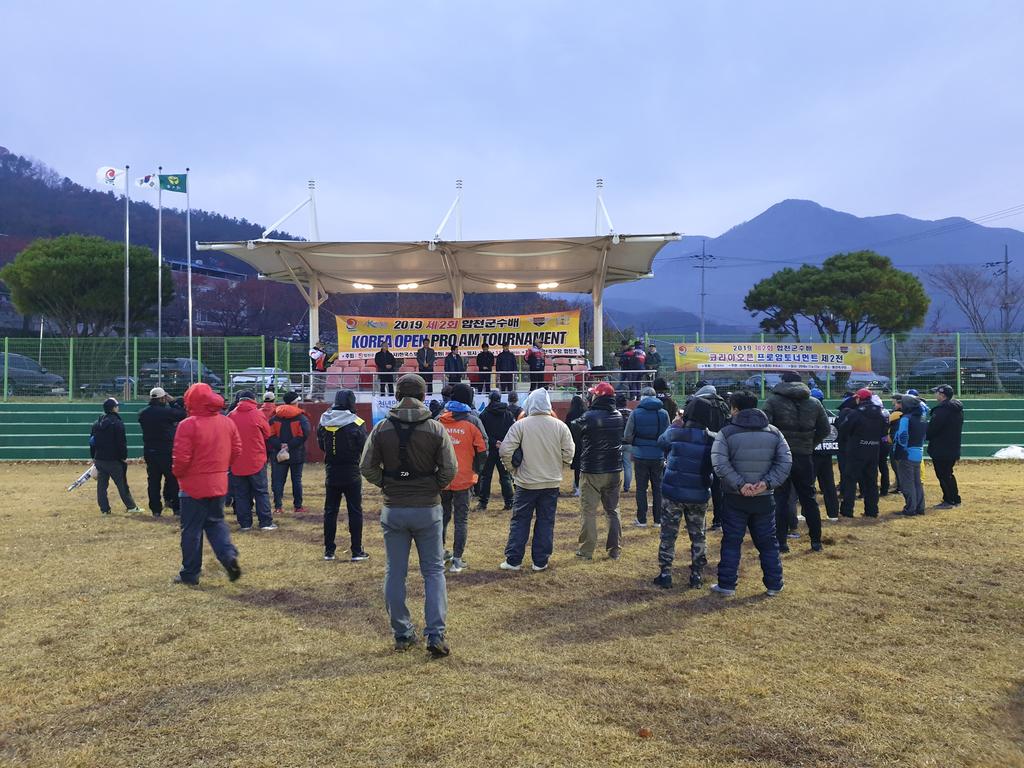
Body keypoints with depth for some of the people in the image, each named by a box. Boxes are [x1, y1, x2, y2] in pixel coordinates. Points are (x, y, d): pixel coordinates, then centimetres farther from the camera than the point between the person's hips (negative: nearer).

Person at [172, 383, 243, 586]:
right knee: (216, 522, 20)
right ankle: (229, 555, -2)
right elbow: (236, 451, 6)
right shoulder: (227, 423, 3)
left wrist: (178, 474, 1)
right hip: (219, 484, 5)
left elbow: (181, 457, -18)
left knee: (191, 530, 7)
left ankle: (190, 574, 15)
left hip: (194, 486, -5)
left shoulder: (188, 425, -16)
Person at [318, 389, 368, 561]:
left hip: (331, 473, 3)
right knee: (355, 511, 5)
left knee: (330, 511, 12)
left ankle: (329, 550, 17)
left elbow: (321, 445, 6)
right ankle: (357, 551, 7)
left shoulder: (323, 422, -2)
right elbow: (364, 448, -10)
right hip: (352, 474, -3)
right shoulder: (357, 424, -14)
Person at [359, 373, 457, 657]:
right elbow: (450, 469, -10)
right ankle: (435, 636, 4)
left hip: (393, 510, 1)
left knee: (394, 572, 12)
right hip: (427, 509, -1)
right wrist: (433, 488, 7)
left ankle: (402, 635, 20)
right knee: (434, 571, 9)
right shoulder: (436, 428, -8)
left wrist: (387, 485, 9)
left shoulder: (381, 429, -3)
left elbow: (366, 468, -3)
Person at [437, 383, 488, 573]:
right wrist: (476, 471, 7)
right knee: (461, 518, 7)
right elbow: (482, 450, -7)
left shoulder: (438, 421, -1)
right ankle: (457, 560, 5)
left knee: (442, 515, 20)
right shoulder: (473, 421, -8)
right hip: (463, 479, -3)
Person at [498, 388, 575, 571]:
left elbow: (505, 451, -14)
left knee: (519, 521, 9)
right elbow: (569, 453, -3)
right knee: (546, 522, 10)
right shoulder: (560, 426, -5)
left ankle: (513, 560, 12)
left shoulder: (520, 425, -12)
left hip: (526, 482, -1)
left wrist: (512, 468, 2)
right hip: (551, 483, 2)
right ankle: (541, 561, 14)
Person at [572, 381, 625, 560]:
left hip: (591, 472, -5)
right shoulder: (618, 417, 2)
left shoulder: (589, 417, -16)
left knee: (588, 512, 4)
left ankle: (586, 550, 7)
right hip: (614, 471, 5)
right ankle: (615, 549, 18)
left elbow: (573, 428, -5)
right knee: (613, 510, 15)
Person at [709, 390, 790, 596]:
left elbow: (720, 463, -18)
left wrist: (739, 484, -19)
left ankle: (726, 584, 10)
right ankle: (774, 585, 20)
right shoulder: (773, 432, 3)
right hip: (765, 498, 3)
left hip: (735, 498, -2)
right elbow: (785, 462, -5)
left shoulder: (727, 432, -7)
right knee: (768, 542, 14)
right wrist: (767, 483, -12)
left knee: (731, 542, 7)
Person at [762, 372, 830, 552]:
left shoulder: (773, 400, -6)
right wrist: (810, 445, 13)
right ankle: (816, 541, 18)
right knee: (809, 499, 13)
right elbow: (825, 430, 8)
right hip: (805, 457, 3)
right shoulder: (814, 403, 7)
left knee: (780, 499, 3)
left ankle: (781, 542, 2)